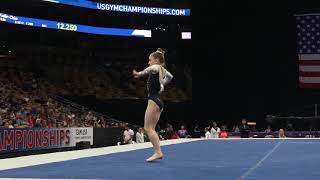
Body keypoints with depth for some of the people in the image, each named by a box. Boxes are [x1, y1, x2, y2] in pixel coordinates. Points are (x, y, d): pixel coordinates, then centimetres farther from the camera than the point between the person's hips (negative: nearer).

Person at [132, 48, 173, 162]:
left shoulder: (157, 67, -8)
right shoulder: (163, 70, 17)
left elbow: (150, 69, -35)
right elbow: (170, 77, 40)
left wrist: (139, 74, -41)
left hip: (153, 100, -10)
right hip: (159, 101, 10)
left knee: (148, 128, -10)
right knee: (151, 129, 10)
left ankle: (158, 152, -14)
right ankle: (158, 152, 7)